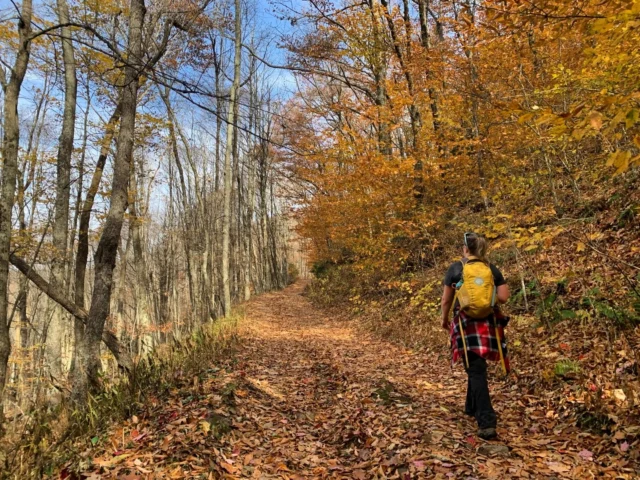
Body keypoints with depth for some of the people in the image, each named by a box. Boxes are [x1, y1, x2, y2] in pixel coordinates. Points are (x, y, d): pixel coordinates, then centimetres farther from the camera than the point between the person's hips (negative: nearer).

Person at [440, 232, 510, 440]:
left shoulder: (456, 268, -4)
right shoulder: (492, 269, 4)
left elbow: (446, 300, -1)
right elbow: (503, 297, -1)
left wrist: (444, 319, 15)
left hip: (467, 324, -4)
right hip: (489, 323, 4)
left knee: (476, 370, -2)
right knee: (477, 366, 21)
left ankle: (487, 421, -11)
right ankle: (472, 407, 36)